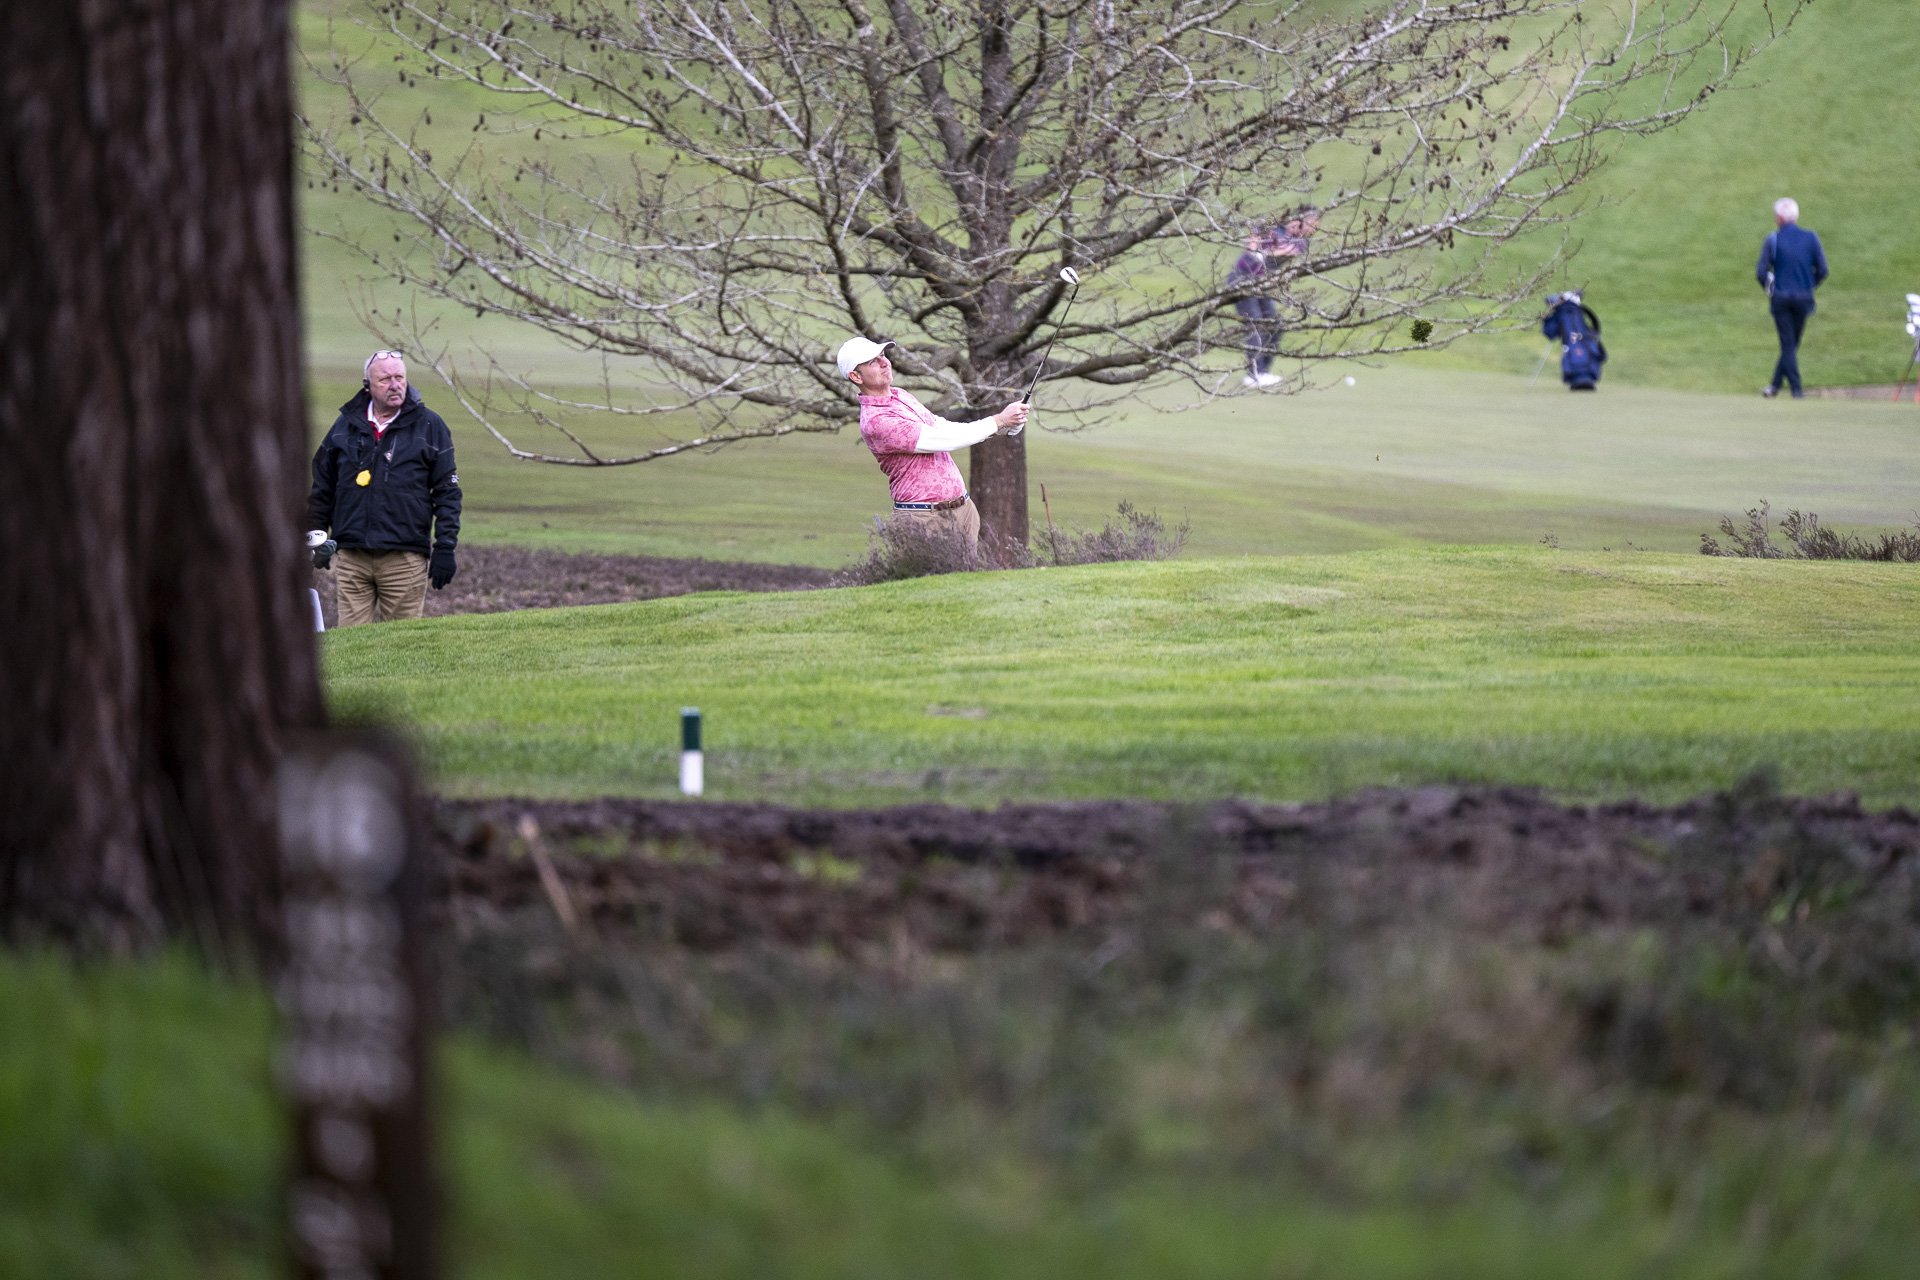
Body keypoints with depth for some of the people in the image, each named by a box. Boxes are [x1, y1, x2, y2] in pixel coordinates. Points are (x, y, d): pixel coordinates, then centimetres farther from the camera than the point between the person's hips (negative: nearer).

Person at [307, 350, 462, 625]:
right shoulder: (346, 425, 11)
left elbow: (447, 492, 4)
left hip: (405, 558, -2)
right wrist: (316, 539, 13)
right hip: (351, 557, 2)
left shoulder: (429, 426, 4)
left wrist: (445, 548, -3)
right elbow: (322, 486, 19)